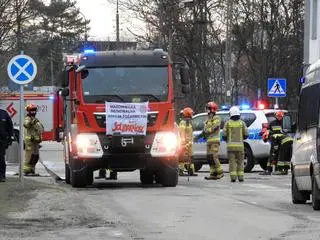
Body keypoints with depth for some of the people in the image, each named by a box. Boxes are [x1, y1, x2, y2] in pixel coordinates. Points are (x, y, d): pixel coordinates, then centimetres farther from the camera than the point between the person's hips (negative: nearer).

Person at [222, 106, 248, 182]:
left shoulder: (228, 123, 0)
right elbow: (246, 135, 1)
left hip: (231, 146, -1)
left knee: (232, 162, 1)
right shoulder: (242, 123, 3)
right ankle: (240, 177, 2)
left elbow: (224, 135, -3)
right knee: (240, 162, 8)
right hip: (240, 145, 1)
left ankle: (233, 177, -6)